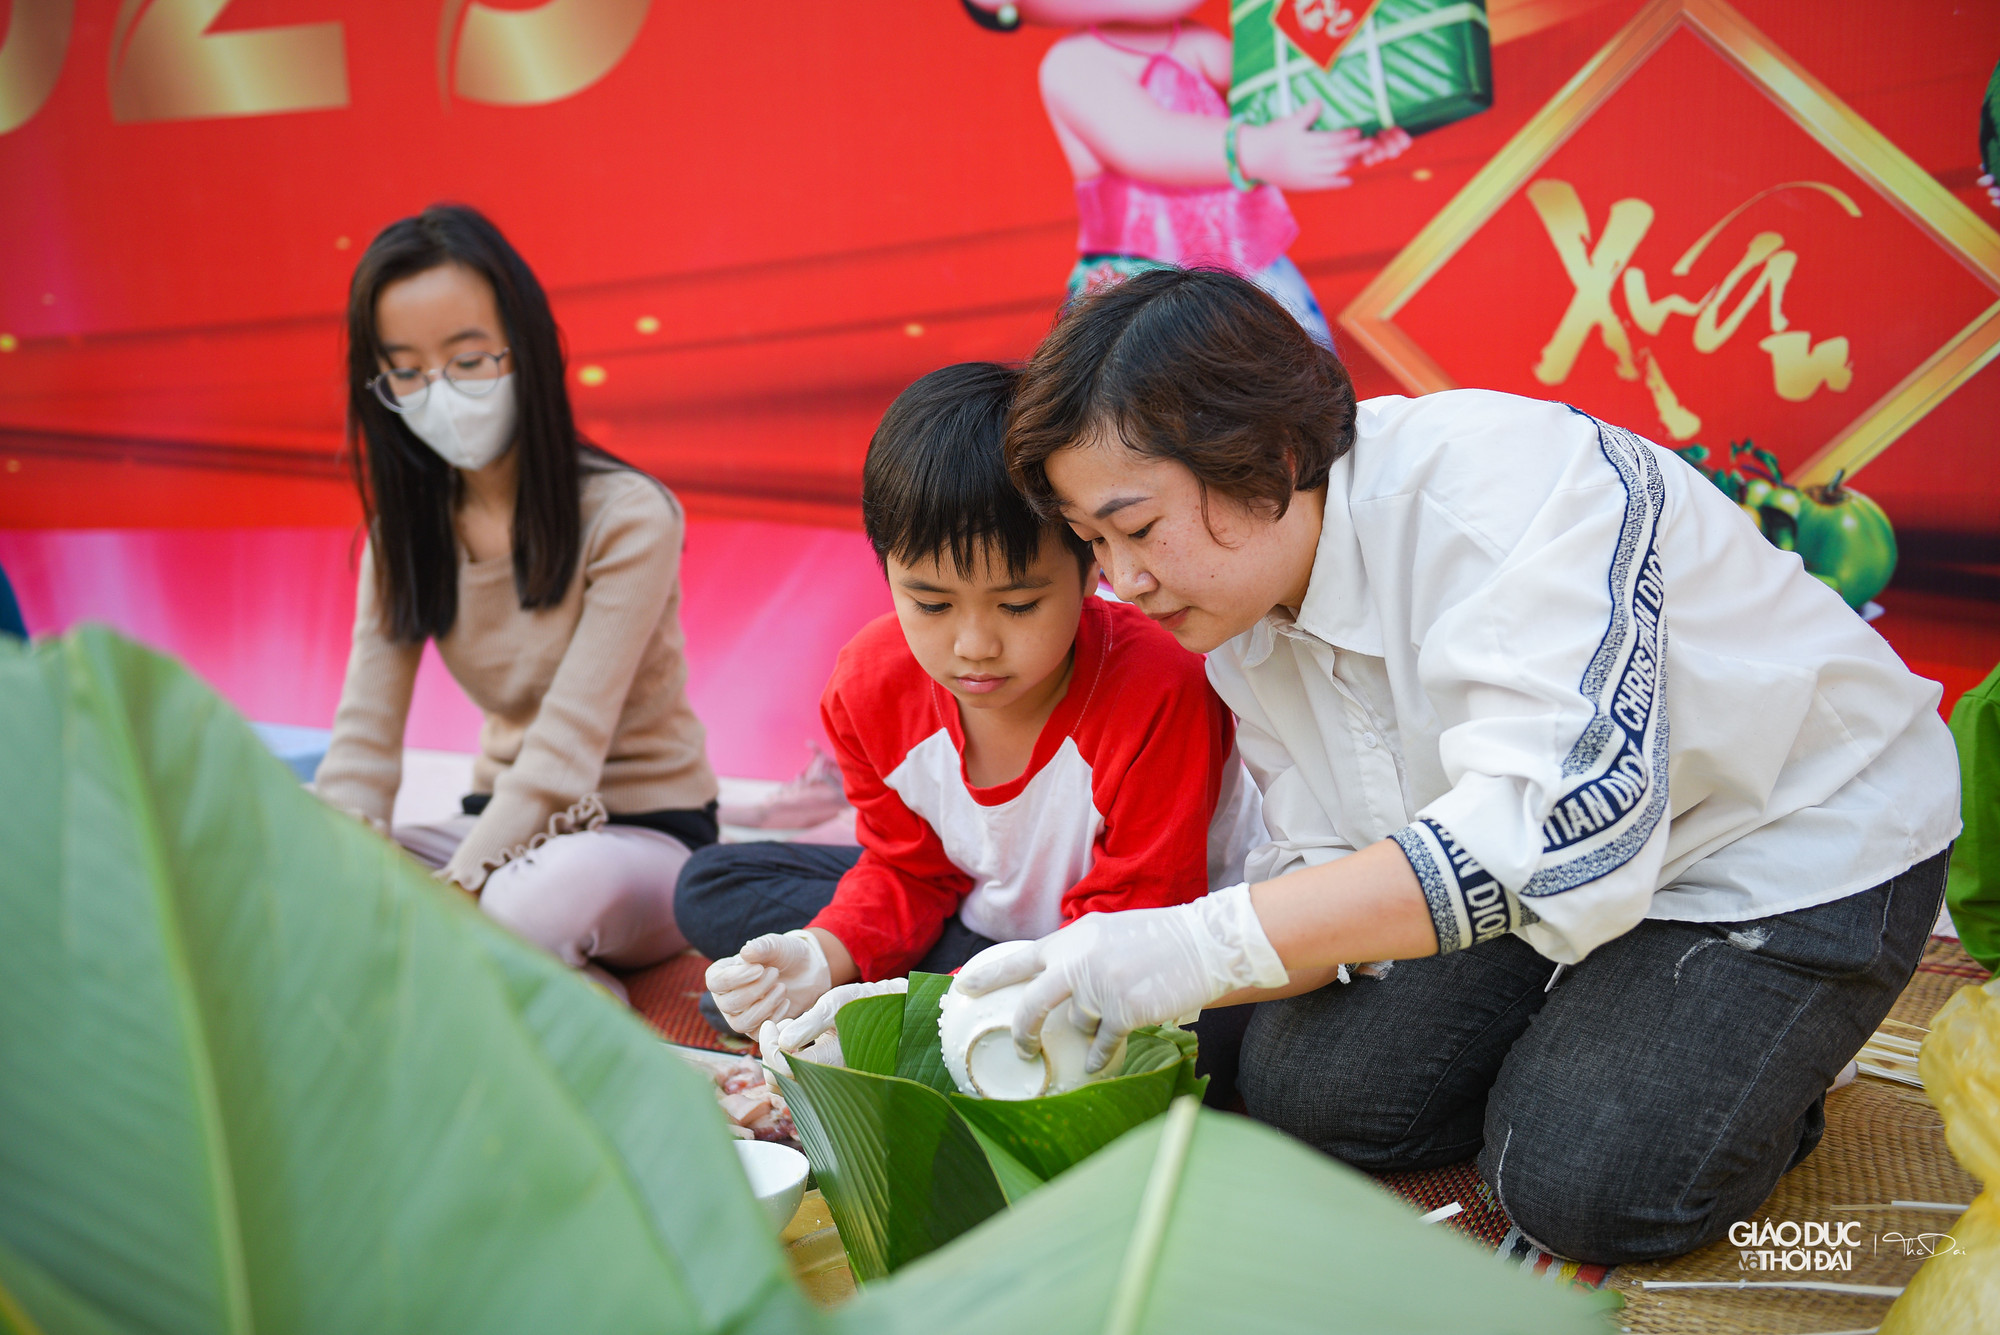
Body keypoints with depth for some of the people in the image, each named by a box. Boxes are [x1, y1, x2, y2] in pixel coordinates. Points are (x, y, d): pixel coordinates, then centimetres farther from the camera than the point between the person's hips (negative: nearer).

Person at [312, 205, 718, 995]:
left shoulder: (627, 518, -16)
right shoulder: (405, 529, 3)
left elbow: (566, 749, -23)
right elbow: (364, 740, -4)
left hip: (644, 834, -6)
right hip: (503, 824, 6)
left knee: (538, 898, -40)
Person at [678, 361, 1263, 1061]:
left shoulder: (1158, 693, -32)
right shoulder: (870, 684, -14)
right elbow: (908, 872, 0)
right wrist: (819, 958, -23)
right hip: (975, 923, 5)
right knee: (711, 884, -1)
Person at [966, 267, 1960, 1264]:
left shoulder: (1495, 483, -33)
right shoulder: (1237, 614, -7)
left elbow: (1565, 817, -44)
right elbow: (1328, 876, -6)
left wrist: (1201, 945, -46)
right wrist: (1140, 989, -26)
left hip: (1801, 835, -7)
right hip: (1557, 877, 7)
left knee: (1584, 1184, -21)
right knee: (1298, 1090, -5)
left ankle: (1755, 1063, 10)